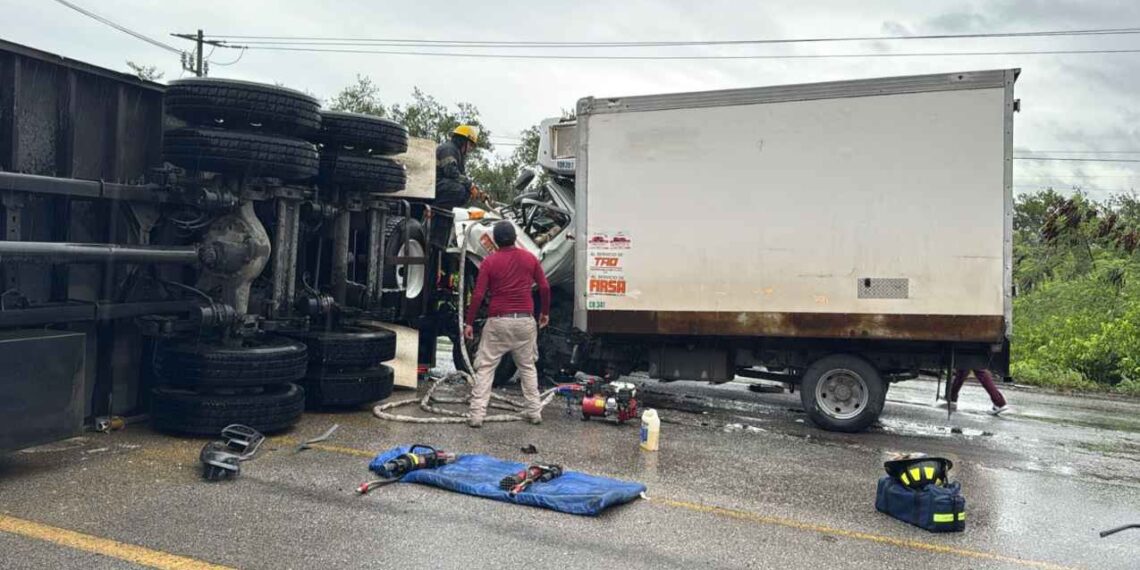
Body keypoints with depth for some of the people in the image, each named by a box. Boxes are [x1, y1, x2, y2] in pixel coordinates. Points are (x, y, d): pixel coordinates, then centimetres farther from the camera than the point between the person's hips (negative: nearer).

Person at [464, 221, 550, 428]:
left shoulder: (490, 261, -4)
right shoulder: (530, 258, 3)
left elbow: (478, 295, -7)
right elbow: (544, 287, 5)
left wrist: (469, 322, 0)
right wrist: (545, 312, 19)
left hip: (498, 321, -2)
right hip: (524, 320, 2)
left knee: (485, 368, 4)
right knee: (527, 366, 17)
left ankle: (477, 414, -1)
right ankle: (534, 411, 17)